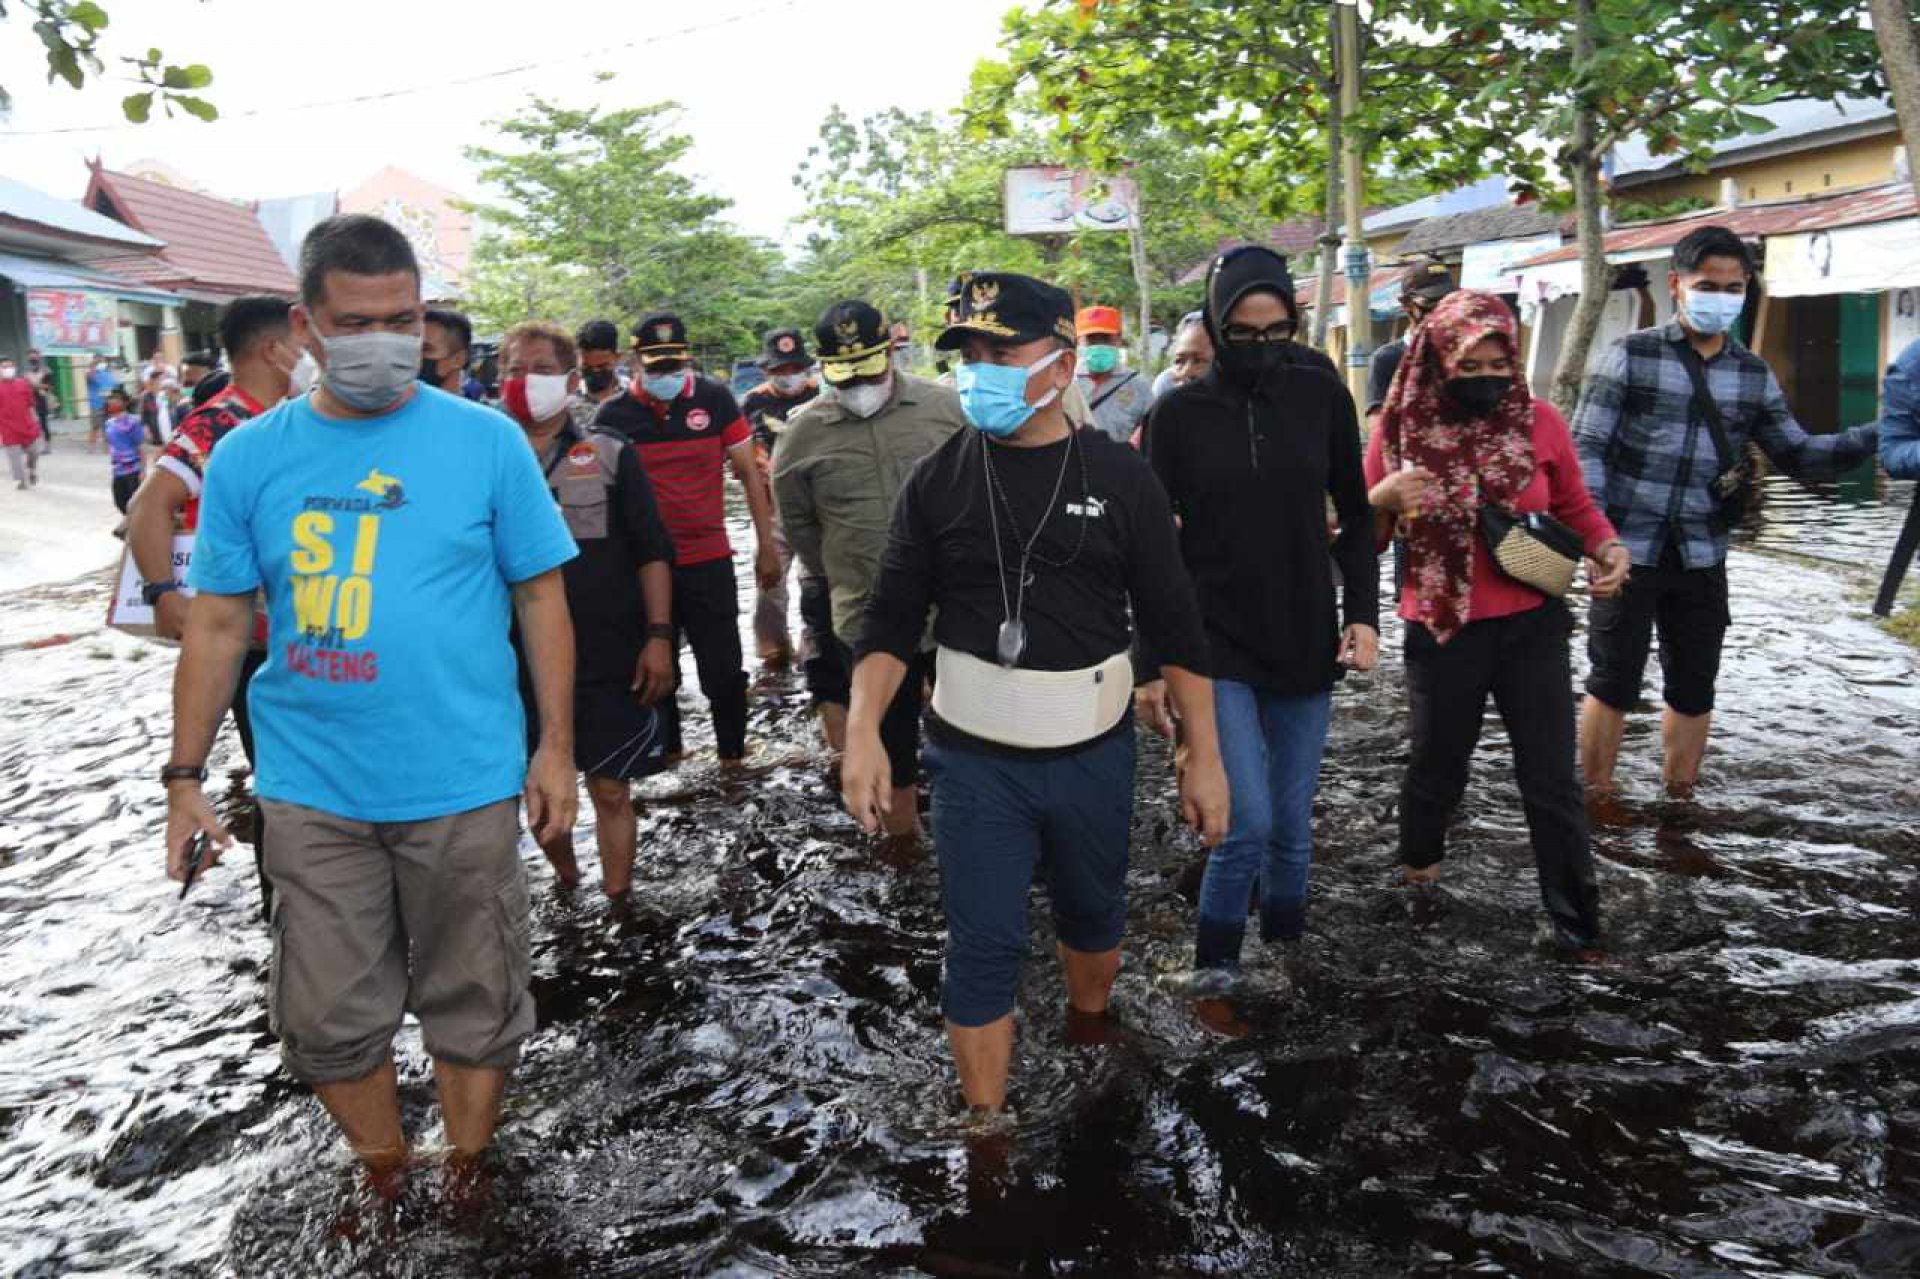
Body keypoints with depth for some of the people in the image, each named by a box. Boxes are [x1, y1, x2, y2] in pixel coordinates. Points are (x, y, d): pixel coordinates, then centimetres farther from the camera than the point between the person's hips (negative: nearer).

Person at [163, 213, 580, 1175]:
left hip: (465, 784, -1)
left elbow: (541, 598, 1)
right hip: (310, 793, 2)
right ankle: (385, 1180, 36)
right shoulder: (248, 457, 2)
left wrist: (555, 748, -1)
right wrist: (185, 778, 3)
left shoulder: (486, 440, -3)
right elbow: (217, 625, 6)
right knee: (330, 1017, 12)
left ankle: (467, 1180, 34)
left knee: (473, 1005, 12)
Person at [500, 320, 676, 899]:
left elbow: (652, 551, 0)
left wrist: (659, 635, -8)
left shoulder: (610, 455, 1)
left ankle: (617, 904, 17)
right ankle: (566, 884, 37)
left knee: (611, 791, 4)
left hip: (608, 660, -2)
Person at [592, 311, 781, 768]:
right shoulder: (614, 414, -3)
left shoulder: (715, 399, -4)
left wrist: (766, 545, 1)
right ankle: (665, 749, 32)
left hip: (709, 561, -1)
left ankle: (732, 754, 22)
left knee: (723, 668, 5)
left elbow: (749, 474, 2)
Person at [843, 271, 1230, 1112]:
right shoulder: (938, 480, -2)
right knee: (982, 950, 2)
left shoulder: (1119, 477, -4)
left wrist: (1204, 757, -2)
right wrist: (863, 730, -15)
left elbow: (1175, 628, -1)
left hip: (1095, 755, 1)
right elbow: (892, 620, 0)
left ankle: (1089, 1029, 50)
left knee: (1092, 917, 20)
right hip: (975, 760, -1)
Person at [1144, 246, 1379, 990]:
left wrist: (1362, 613, -2)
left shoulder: (1320, 396, 0)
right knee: (1248, 820, -9)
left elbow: (1355, 515, 9)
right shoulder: (1179, 414, -4)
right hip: (1215, 646, -2)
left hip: (1306, 644, 2)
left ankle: (1286, 947, 31)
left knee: (1292, 822, 10)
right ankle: (1215, 958, 14)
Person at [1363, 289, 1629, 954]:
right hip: (1442, 631, 0)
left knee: (1552, 780, 5)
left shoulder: (1538, 420, -4)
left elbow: (1574, 505, 11)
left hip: (1533, 625, 1)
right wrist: (1381, 499, -20)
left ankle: (1575, 919, 19)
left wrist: (1608, 547, -9)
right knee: (1437, 767, 15)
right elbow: (1363, 540, 1)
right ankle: (1416, 873, 43)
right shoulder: (1400, 428, -6)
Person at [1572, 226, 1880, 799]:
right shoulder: (1631, 355, -4)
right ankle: (1598, 803, 18)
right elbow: (1586, 448, -8)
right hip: (1629, 552, -4)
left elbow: (1796, 455, 12)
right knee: (1613, 685, 3)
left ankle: (1679, 803, 28)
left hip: (1702, 559, 4)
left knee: (1694, 692, 12)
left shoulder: (1753, 375, 9)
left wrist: (1879, 435, -4)